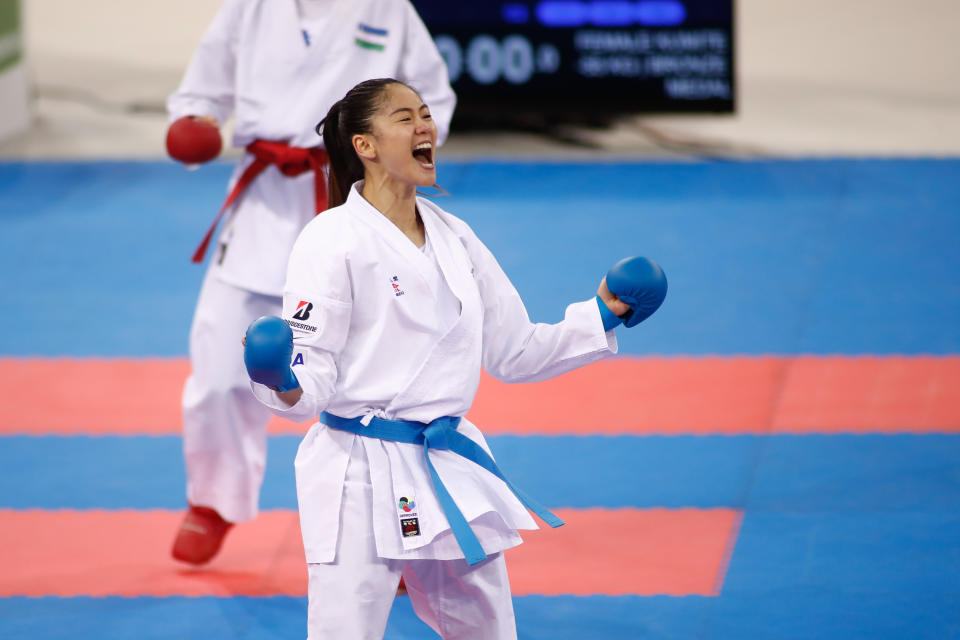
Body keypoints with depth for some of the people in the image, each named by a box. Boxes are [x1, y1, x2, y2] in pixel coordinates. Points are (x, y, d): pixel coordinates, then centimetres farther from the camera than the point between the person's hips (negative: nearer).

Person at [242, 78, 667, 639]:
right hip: (362, 477, -7)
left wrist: (603, 316, 8)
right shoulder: (333, 240, -10)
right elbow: (314, 371, -12)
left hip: (451, 475, 7)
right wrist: (287, 386, -35)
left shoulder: (455, 238, 10)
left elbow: (514, 352, 17)